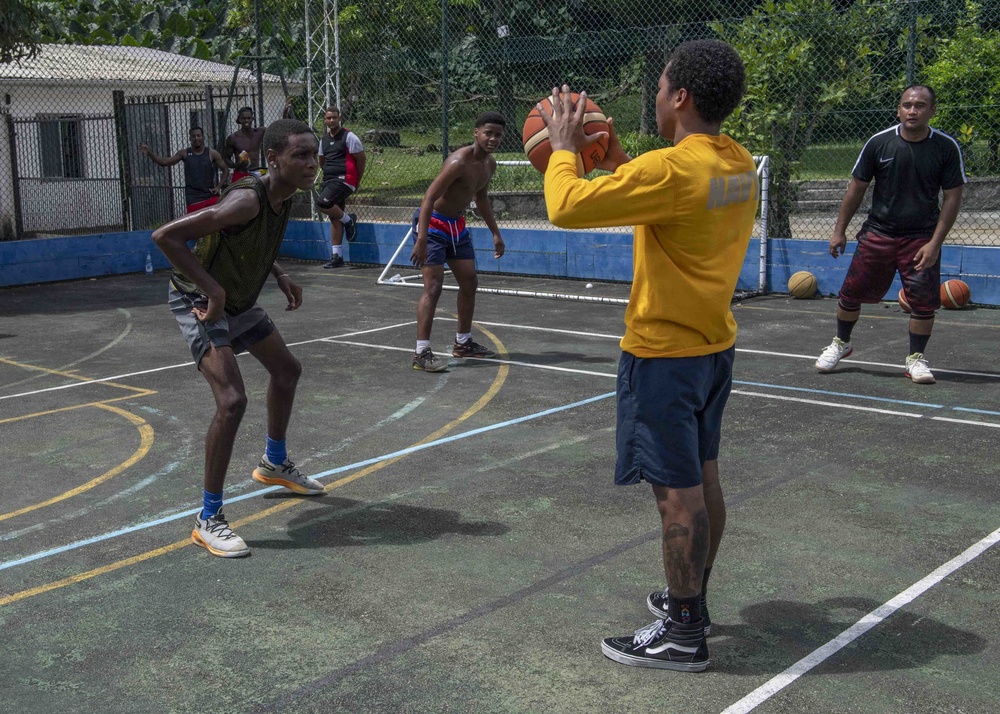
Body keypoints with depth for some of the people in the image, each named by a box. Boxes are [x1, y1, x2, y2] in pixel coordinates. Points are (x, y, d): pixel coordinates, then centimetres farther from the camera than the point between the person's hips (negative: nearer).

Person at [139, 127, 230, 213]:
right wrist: (149, 153, -12)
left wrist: (218, 187, -4)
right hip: (193, 198, 0)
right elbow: (164, 162, 1)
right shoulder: (184, 153, 3)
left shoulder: (212, 154, 1)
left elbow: (225, 170, 7)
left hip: (210, 195, 0)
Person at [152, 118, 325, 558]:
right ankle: (208, 520, -9)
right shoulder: (247, 200, -32)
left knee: (286, 370, 22)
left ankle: (274, 464, 45)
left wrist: (281, 276, 3)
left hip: (239, 301, 10)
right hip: (200, 302, -10)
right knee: (232, 400, -22)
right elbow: (165, 236, -35)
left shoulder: (283, 197, -4)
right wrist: (213, 290, -32)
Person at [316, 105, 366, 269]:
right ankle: (337, 257, 8)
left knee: (322, 202, -25)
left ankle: (348, 219, 0)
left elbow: (361, 158, -3)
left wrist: (357, 181, 2)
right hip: (329, 180, 7)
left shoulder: (349, 136, -5)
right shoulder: (324, 138, 14)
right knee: (335, 218, 5)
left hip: (344, 180, -7)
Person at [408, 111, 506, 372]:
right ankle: (422, 353, -14)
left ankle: (463, 343, 29)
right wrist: (421, 240, -36)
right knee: (433, 287, -15)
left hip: (457, 225, 9)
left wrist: (495, 233, 21)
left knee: (470, 284, 14)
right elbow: (429, 198, -29)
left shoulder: (490, 164, 2)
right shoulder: (459, 161, -26)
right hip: (433, 224, -9)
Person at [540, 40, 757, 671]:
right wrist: (618, 159, 16)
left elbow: (567, 207, -21)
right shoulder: (740, 165, 5)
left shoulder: (671, 169, -23)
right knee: (702, 477, 18)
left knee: (678, 492, -1)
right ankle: (691, 601, 34)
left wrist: (564, 149, -3)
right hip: (715, 346, 9)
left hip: (665, 354, -9)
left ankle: (683, 636, 10)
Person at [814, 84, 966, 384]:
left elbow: (953, 197, -3)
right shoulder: (879, 143, -4)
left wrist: (934, 243, -11)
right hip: (878, 233, 1)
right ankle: (841, 343, 30)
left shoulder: (947, 148, -5)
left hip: (921, 238, -1)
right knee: (852, 292, 5)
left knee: (924, 301, -4)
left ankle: (916, 358, 16)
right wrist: (840, 230, 4)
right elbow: (857, 187, 5)